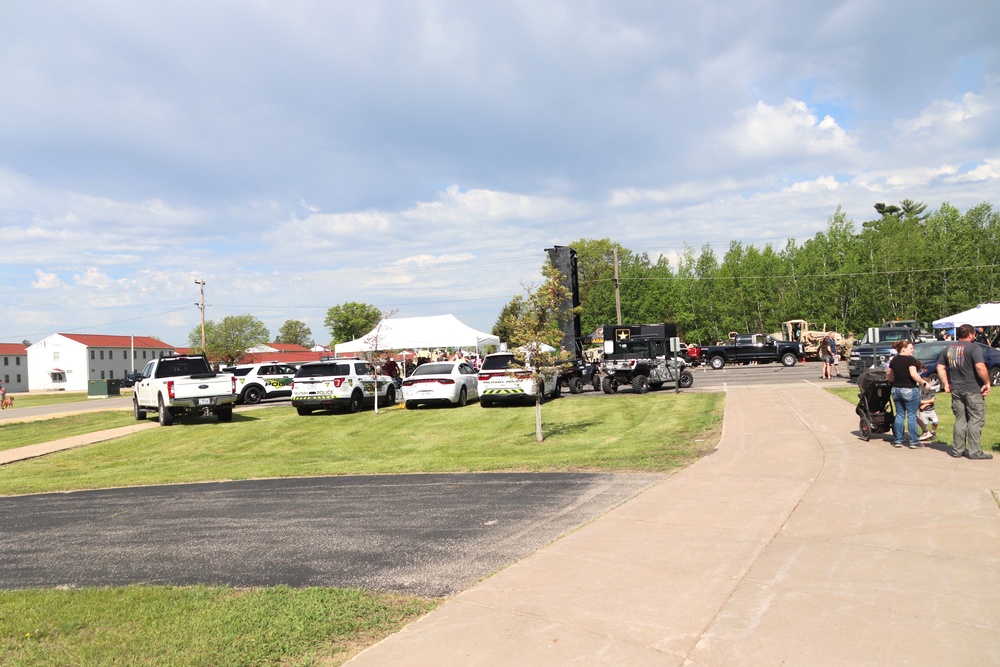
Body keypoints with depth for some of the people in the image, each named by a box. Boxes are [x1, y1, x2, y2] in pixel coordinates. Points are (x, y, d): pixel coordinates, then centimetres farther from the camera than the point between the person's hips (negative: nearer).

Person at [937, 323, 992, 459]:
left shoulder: (948, 349, 9)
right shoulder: (974, 348, -11)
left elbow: (940, 368, 11)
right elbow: (980, 367, -21)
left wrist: (946, 384, 14)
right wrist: (987, 382, -10)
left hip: (956, 390, 6)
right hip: (973, 390, -6)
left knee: (960, 420, 13)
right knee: (976, 420, 2)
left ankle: (957, 450, 15)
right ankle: (974, 451, 2)